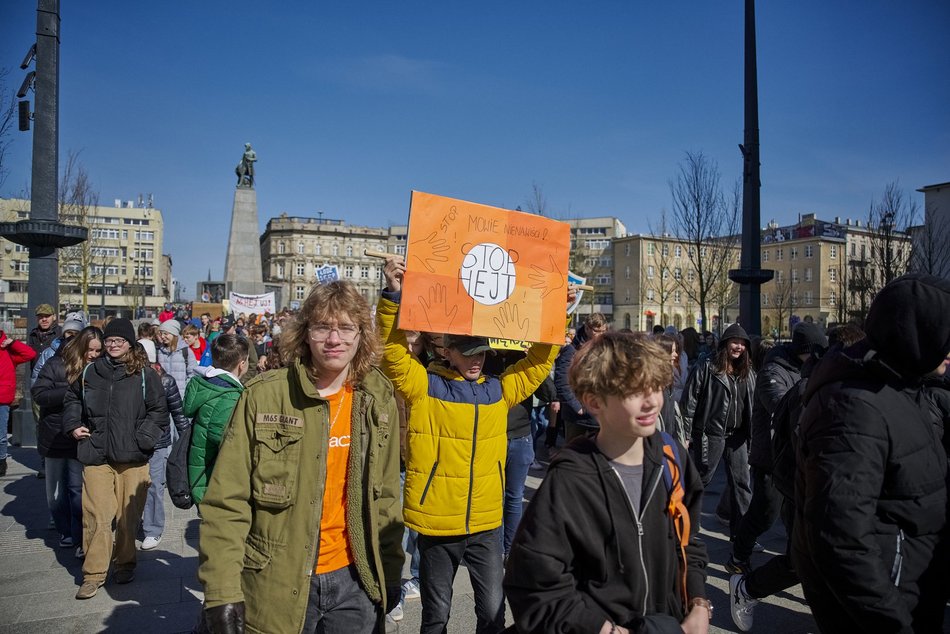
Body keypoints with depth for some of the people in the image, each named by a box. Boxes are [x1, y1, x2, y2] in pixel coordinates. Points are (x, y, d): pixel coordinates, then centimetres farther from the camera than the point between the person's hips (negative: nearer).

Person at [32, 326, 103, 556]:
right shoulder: (56, 364, -8)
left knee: (79, 490, -2)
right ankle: (66, 532, 30)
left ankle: (81, 540, 5)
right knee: (56, 492, 14)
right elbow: (38, 393, -13)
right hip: (55, 437, 1)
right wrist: (70, 393, -23)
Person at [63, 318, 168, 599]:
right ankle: (94, 573, 13)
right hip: (96, 456, 2)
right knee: (96, 516, 0)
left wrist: (141, 439, -10)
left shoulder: (144, 374, -2)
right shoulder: (90, 371, 8)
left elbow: (159, 410, -1)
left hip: (132, 458, -2)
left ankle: (125, 563, 27)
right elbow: (72, 398, 26)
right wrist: (74, 425, 11)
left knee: (128, 515, 7)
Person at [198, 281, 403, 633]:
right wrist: (222, 589, -13)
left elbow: (385, 495, 6)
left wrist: (390, 571, 8)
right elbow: (226, 500, -10)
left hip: (354, 579, 3)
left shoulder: (378, 400, -1)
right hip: (278, 583, -2)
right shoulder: (263, 396, -12)